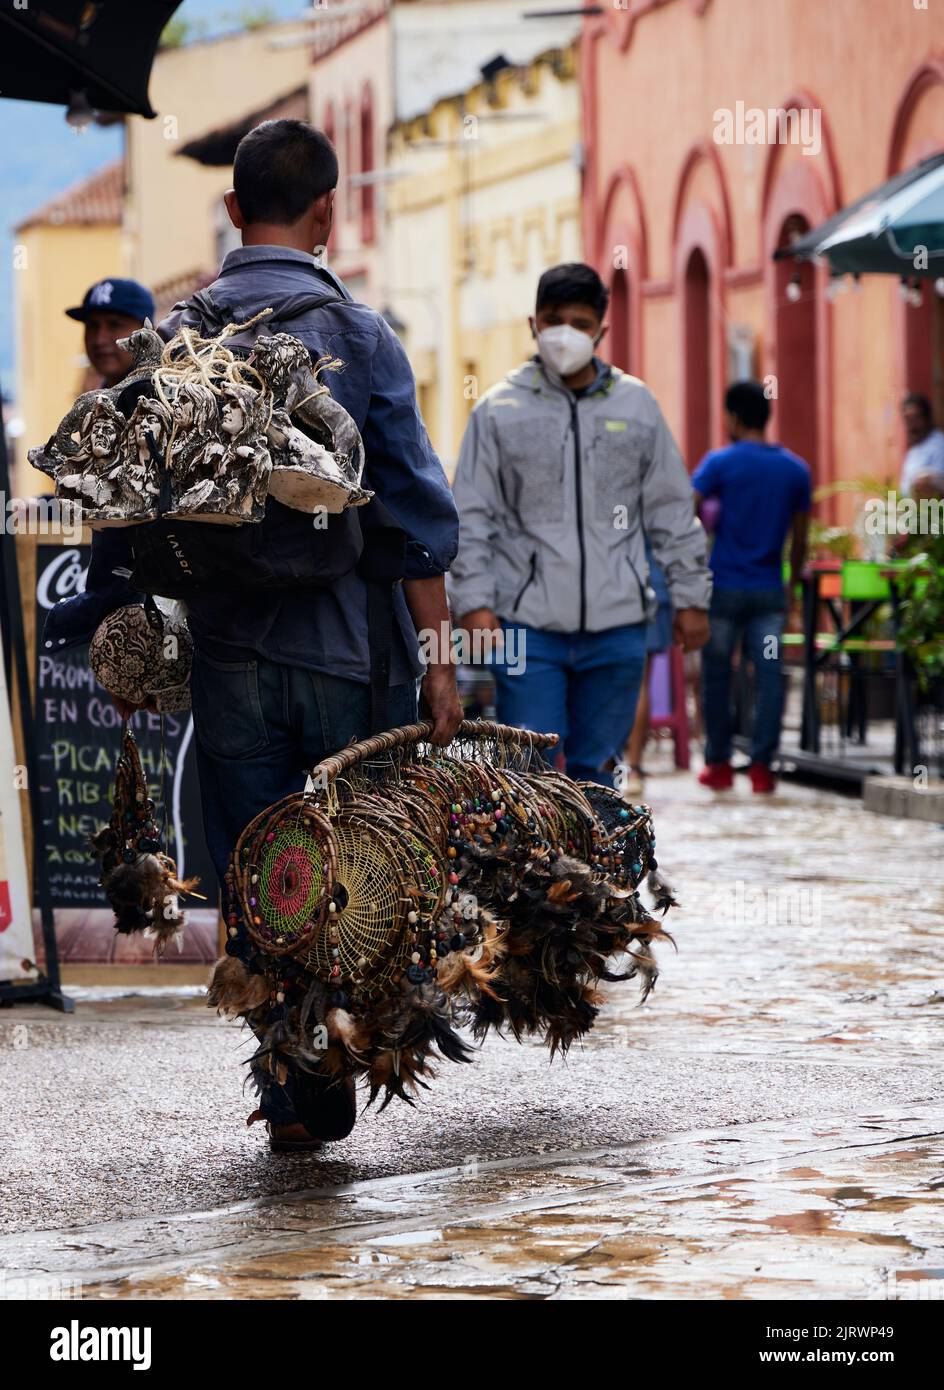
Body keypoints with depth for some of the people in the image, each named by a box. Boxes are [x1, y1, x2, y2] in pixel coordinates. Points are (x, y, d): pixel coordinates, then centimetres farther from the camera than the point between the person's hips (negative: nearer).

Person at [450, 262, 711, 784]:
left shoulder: (637, 405, 8)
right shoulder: (499, 410, 2)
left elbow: (672, 511, 13)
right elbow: (471, 518, 2)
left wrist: (690, 597, 10)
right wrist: (474, 602, -8)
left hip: (616, 626, 2)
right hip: (528, 626, -2)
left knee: (594, 770, 9)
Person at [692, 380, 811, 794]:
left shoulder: (721, 462, -5)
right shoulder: (796, 469, 6)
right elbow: (800, 539, 10)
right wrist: (793, 586, 20)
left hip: (725, 586, -2)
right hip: (769, 589, 2)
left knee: (716, 675, 9)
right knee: (769, 675, 0)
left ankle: (718, 763, 13)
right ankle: (761, 766, -5)